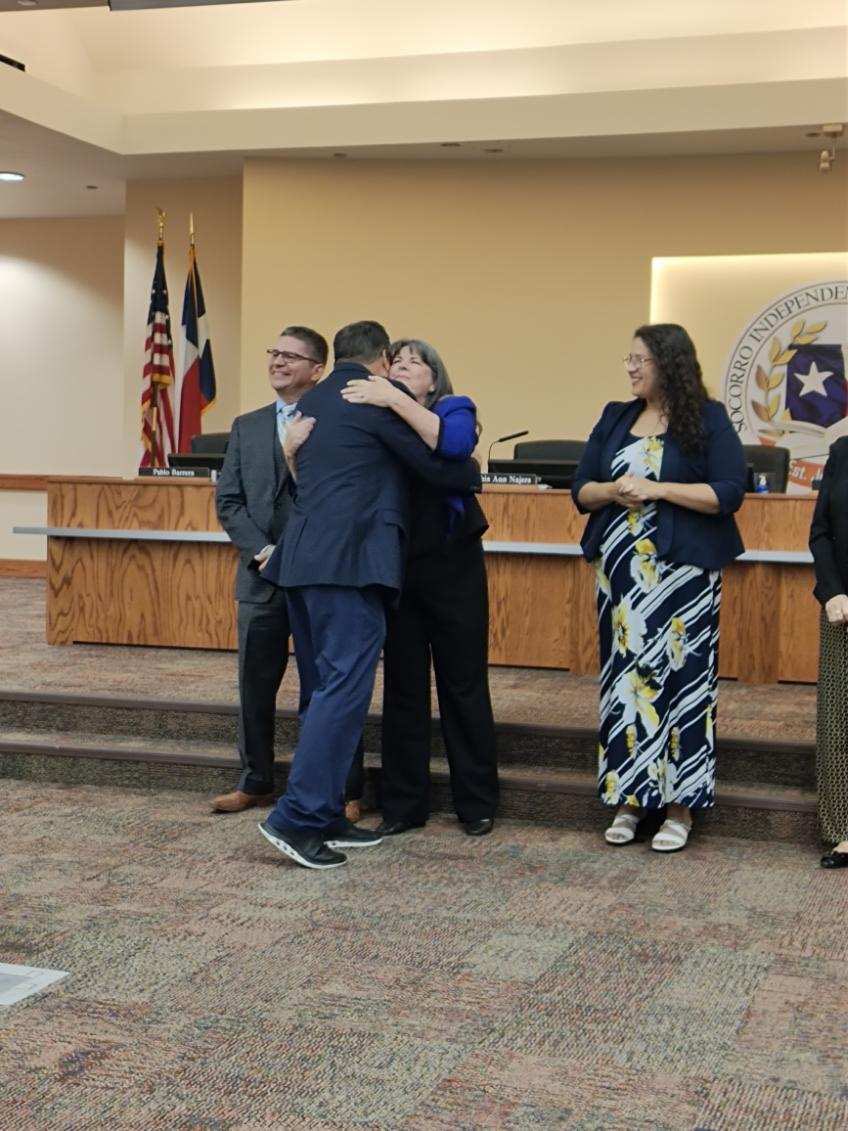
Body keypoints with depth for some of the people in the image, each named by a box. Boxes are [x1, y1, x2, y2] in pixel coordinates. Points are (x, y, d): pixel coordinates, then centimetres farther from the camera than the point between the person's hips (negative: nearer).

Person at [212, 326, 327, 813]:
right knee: (255, 685, 9)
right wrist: (263, 550, -8)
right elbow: (228, 501, 6)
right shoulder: (247, 426, 12)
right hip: (262, 577, 4)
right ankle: (256, 781, 22)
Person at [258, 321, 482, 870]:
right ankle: (298, 817, -12)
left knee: (325, 692, 13)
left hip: (303, 556, 9)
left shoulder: (312, 401, 21)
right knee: (345, 687, -9)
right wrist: (475, 474, 18)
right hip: (350, 561, -9)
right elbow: (438, 465, -4)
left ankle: (324, 815, 16)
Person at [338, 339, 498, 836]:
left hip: (452, 567, -3)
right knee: (402, 688, 7)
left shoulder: (454, 409, 2)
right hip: (396, 568, 3)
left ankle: (477, 803, 14)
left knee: (464, 684, 4)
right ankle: (403, 804, 16)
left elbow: (455, 444, -23)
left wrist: (395, 400, -26)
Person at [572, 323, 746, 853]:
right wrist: (613, 491, -10)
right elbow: (581, 489, 12)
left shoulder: (708, 419, -2)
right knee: (623, 676, 5)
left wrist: (656, 489, -16)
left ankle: (679, 805, 6)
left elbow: (729, 492, -11)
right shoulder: (616, 418, 12)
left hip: (682, 572, -4)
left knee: (679, 677, -3)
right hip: (621, 570, 5)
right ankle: (629, 798, 14)